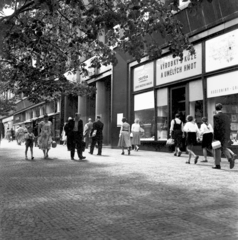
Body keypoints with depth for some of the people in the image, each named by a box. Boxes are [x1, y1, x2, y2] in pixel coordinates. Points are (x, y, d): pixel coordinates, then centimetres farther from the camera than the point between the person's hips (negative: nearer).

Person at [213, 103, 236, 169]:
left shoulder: (216, 116, -9)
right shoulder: (227, 116, 11)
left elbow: (216, 127, -16)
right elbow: (229, 127, 11)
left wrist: (215, 137, -14)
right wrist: (228, 136, 15)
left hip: (219, 136, -6)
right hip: (227, 136, 6)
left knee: (217, 150, 4)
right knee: (224, 148, 17)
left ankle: (217, 165, 8)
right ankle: (231, 156, -9)